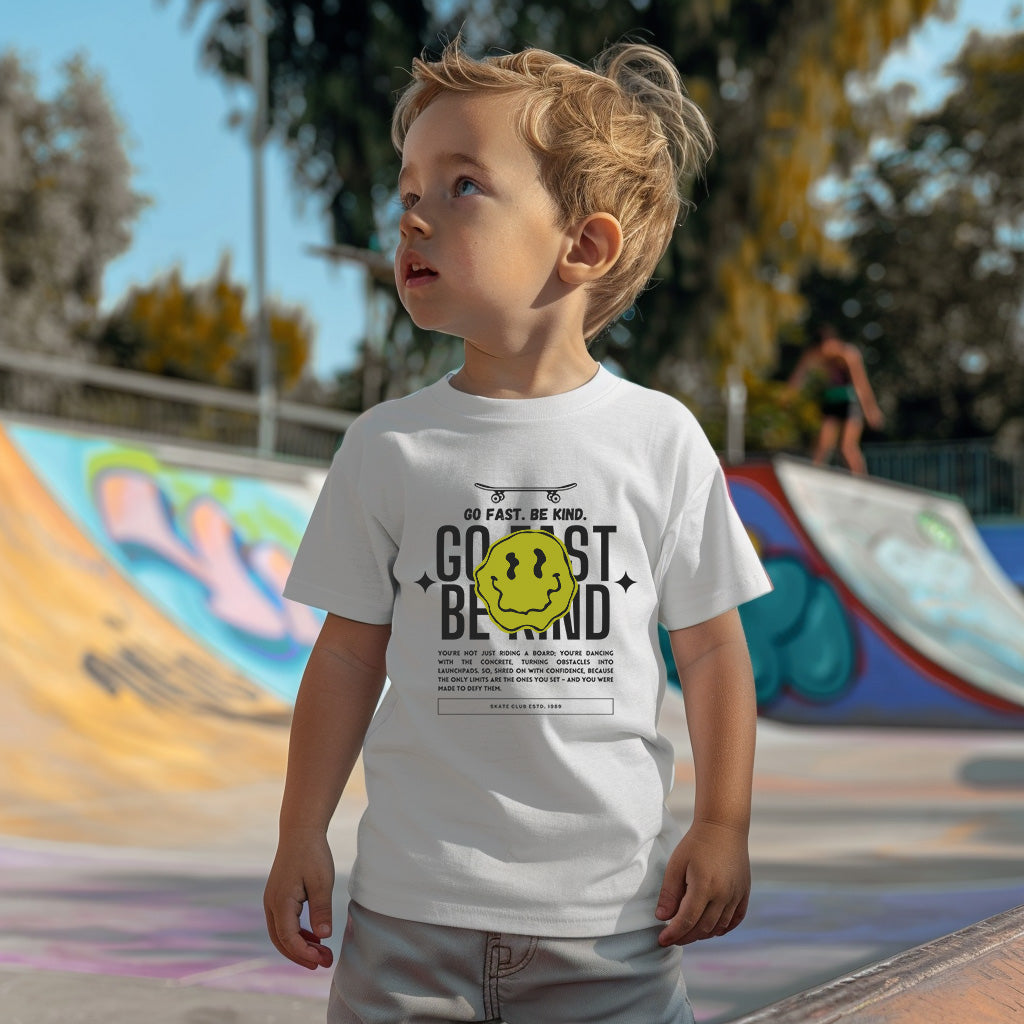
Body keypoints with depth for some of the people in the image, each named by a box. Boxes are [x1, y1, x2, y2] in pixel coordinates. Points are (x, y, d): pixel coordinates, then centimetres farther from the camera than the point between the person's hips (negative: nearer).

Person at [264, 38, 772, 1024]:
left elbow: (712, 647, 4)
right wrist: (301, 838, 3)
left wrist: (723, 826, 1)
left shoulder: (659, 439, -3)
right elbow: (350, 652, 4)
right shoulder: (388, 447, 0)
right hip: (413, 902, 1)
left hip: (609, 906, 0)